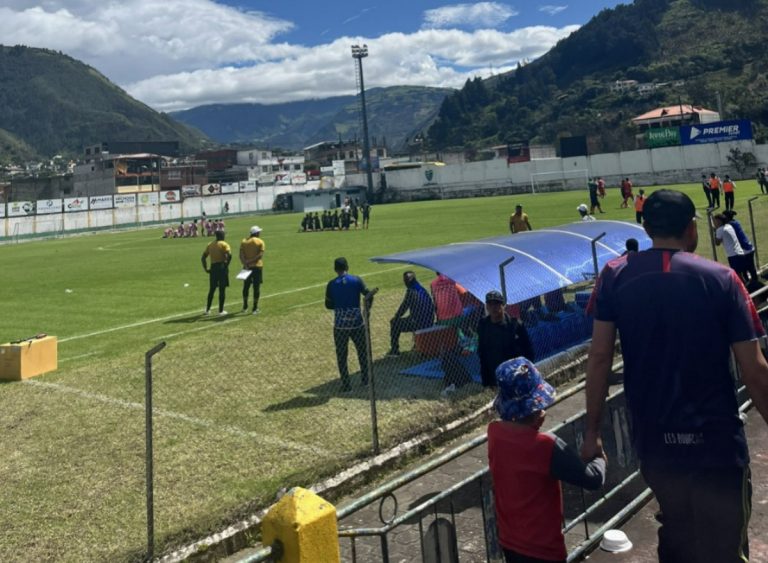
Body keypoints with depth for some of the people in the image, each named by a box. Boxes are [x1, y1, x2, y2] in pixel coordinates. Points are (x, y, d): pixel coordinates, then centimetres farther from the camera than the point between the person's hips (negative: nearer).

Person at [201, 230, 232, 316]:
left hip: (213, 268, 5)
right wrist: (226, 265, -11)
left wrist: (206, 269, 10)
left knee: (211, 289, 15)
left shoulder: (210, 244, 11)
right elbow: (229, 255, -22)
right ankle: (221, 311, 5)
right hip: (222, 267, -5)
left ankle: (207, 310, 17)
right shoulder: (224, 244, -6)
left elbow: (203, 258, 8)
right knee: (222, 289, 2)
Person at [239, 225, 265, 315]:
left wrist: (245, 263, -13)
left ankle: (245, 307, 23)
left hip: (247, 267, 4)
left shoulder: (244, 242, 7)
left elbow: (241, 255, -5)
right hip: (257, 267, -4)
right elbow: (260, 255, -15)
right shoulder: (260, 242, -3)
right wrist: (250, 261, -14)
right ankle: (255, 309, 1)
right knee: (256, 287, 1)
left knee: (246, 287, 16)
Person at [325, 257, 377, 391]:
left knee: (341, 355, 10)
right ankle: (365, 380, 24)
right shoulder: (357, 280, -4)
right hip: (357, 322, 1)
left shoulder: (331, 284, -4)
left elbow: (328, 305, 2)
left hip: (340, 324, -1)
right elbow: (369, 295, -7)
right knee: (363, 351, 18)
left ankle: (346, 384, 9)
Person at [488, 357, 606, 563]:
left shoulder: (494, 432, -9)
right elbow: (593, 479, -19)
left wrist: (532, 423, 0)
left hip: (510, 541, 7)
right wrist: (599, 458, 0)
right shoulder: (547, 446, -28)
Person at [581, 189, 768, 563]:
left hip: (653, 442, 3)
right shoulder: (721, 279, -8)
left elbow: (599, 357, -6)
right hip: (716, 442, -2)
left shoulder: (615, 276, -4)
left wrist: (592, 432, 2)